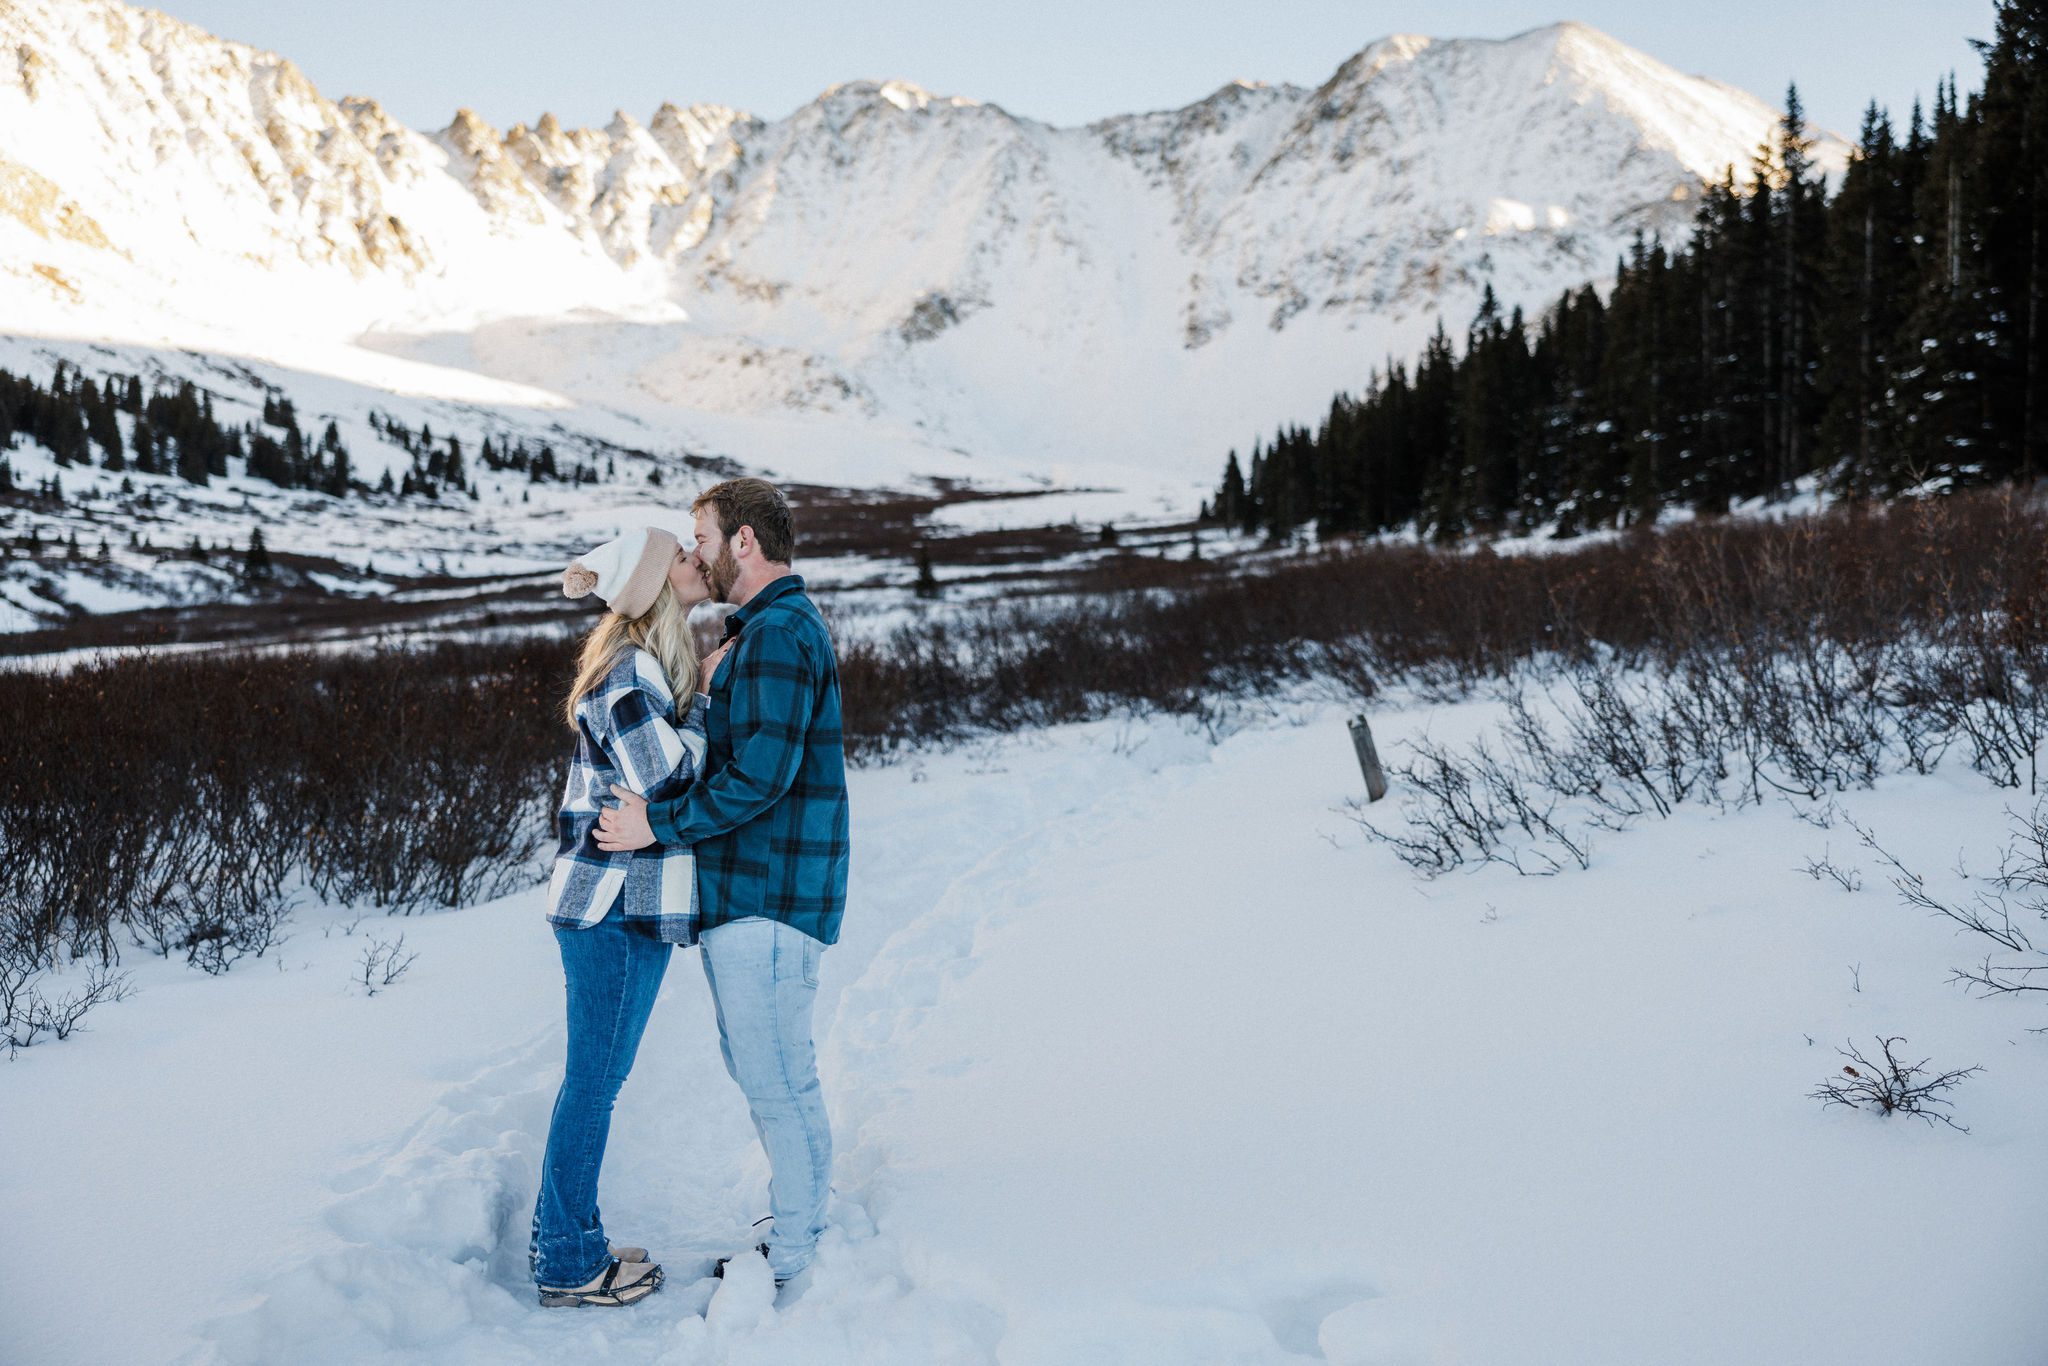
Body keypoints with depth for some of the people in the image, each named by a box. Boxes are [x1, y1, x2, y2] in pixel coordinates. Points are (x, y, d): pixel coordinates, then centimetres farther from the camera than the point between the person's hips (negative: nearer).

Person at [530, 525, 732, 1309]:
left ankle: (559, 1238, 29)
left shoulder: (648, 662, 14)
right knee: (595, 1080, 0)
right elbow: (664, 773, -22)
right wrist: (705, 700, -11)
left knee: (595, 1078, 17)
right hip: (620, 900, -10)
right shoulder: (632, 667, -16)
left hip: (619, 899, 10)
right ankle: (568, 1266, 12)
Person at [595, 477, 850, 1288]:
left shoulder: (776, 634, -17)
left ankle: (798, 1265, 9)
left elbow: (761, 775, -25)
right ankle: (796, 1236, 30)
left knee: (778, 1082, -3)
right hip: (745, 893, 11)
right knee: (753, 1065, 19)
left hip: (768, 899, -11)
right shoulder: (771, 629, 18)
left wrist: (660, 824, -18)